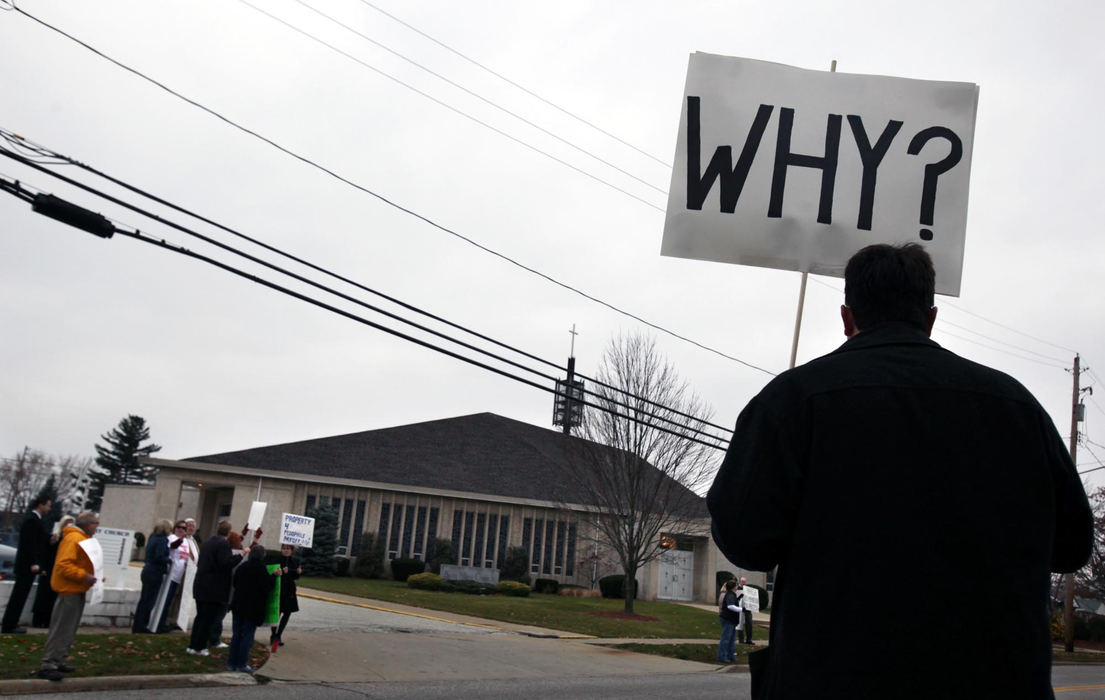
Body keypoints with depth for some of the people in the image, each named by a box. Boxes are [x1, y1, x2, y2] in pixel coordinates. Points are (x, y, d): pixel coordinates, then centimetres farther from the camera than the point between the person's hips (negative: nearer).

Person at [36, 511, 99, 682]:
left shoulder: (84, 538, 16)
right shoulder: (74, 538, -16)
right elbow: (63, 565, -24)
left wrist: (94, 575, 10)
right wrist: (84, 576, -27)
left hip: (78, 591, 10)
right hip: (69, 590, -10)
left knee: (69, 630, 16)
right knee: (60, 629, -8)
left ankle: (60, 661, 24)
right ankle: (47, 665, -5)